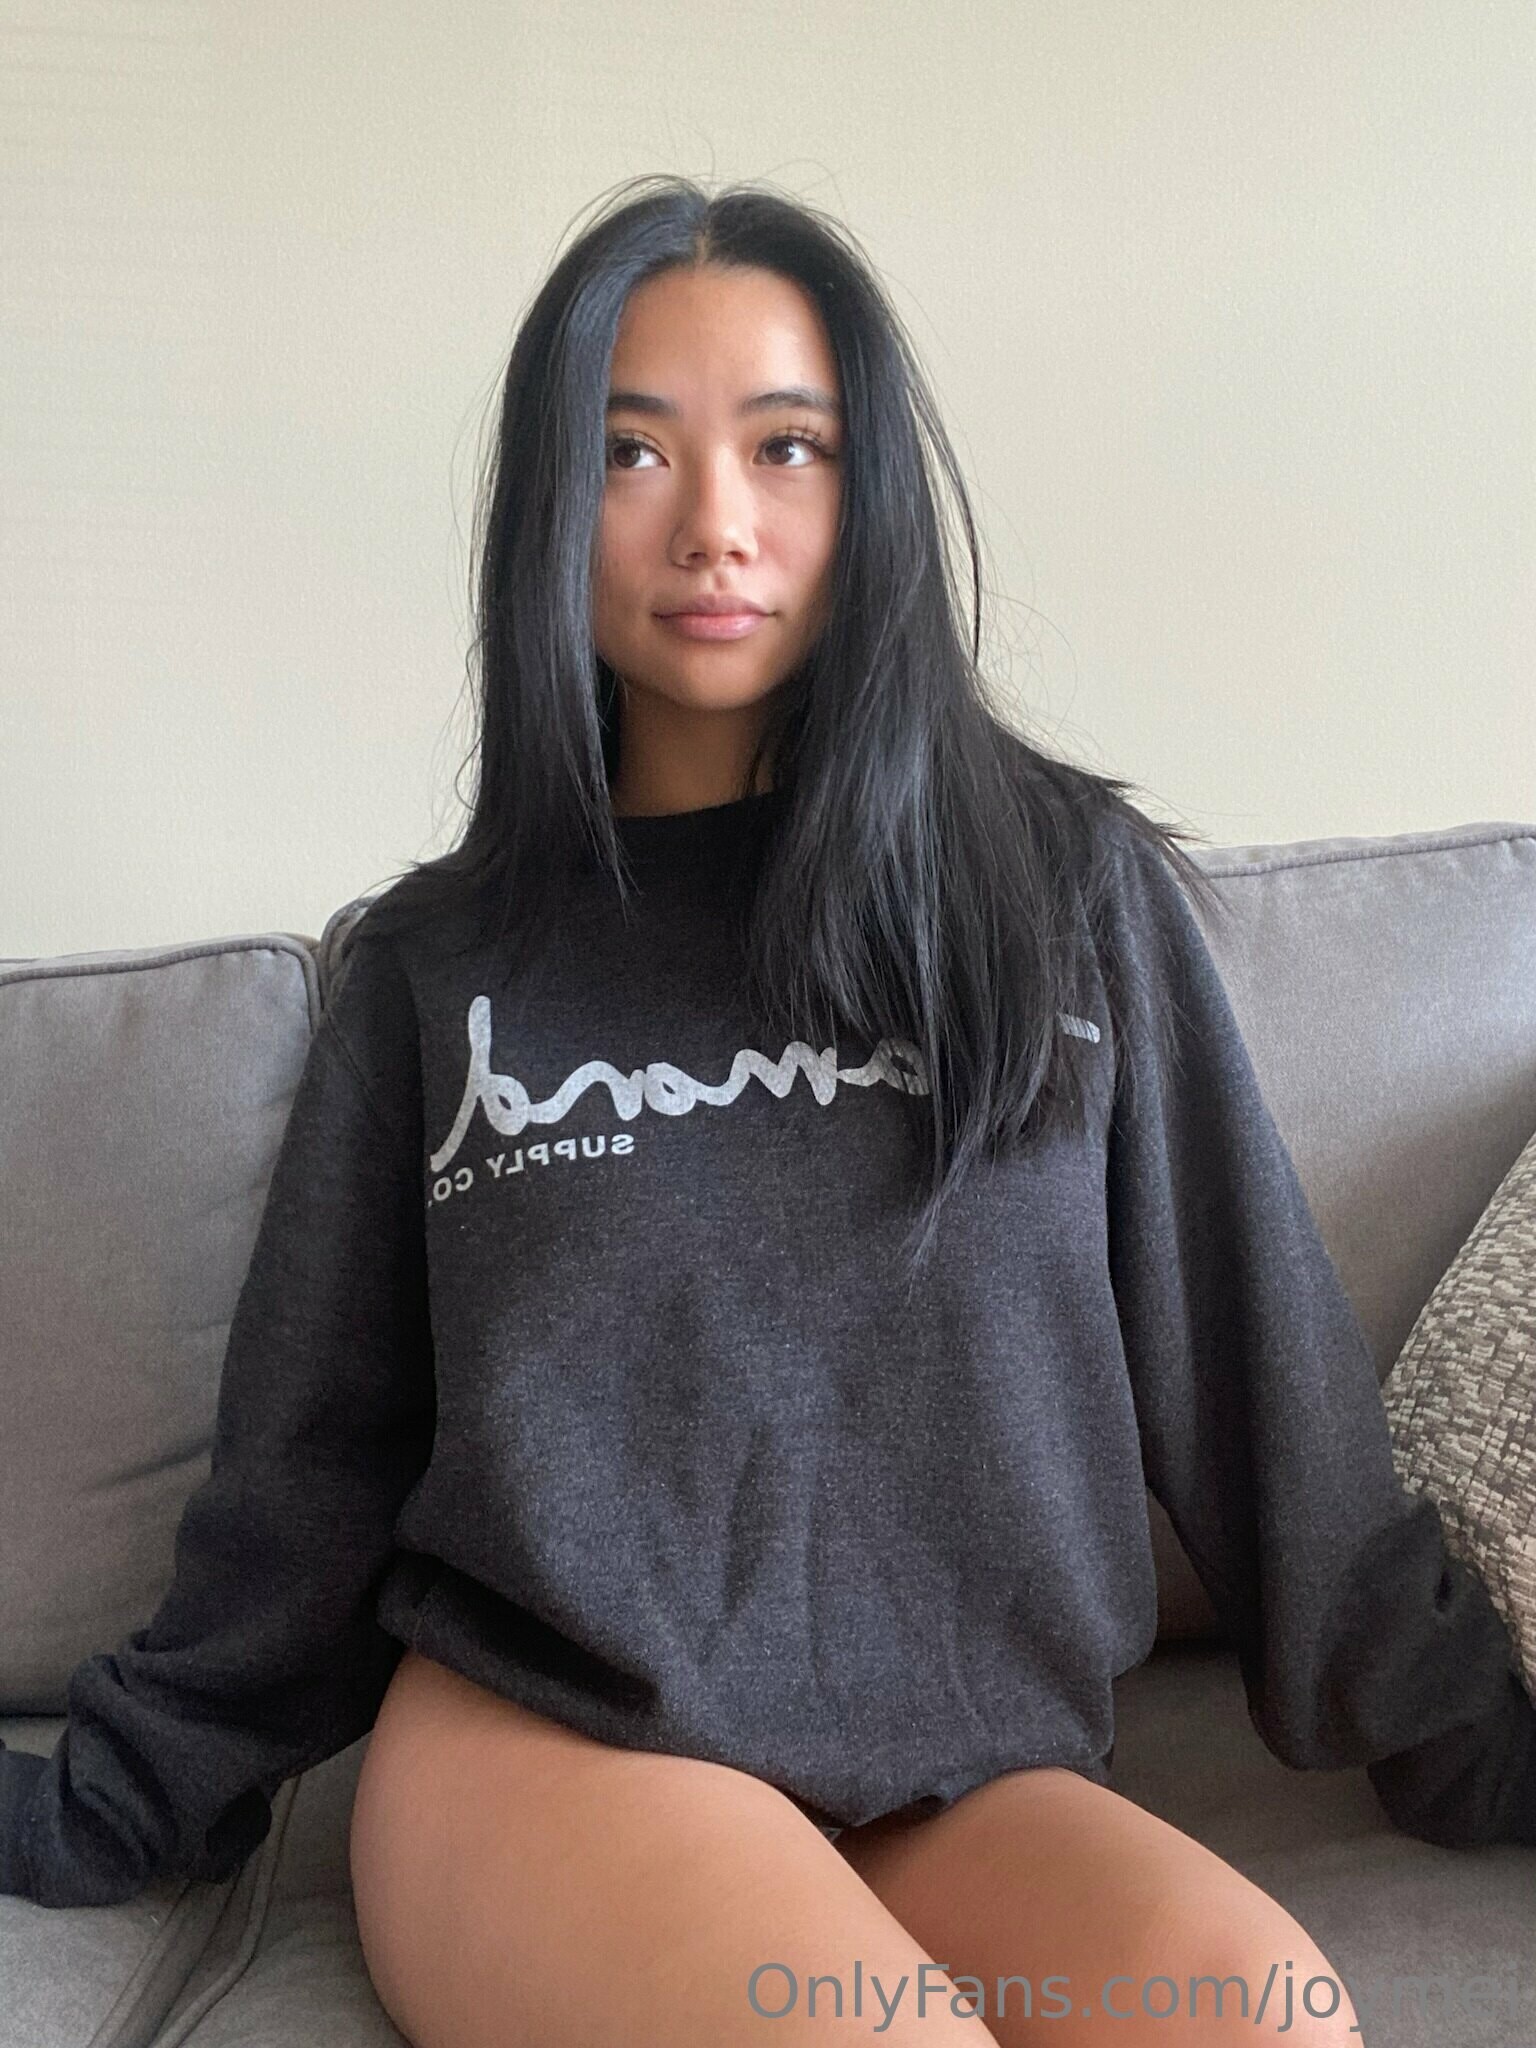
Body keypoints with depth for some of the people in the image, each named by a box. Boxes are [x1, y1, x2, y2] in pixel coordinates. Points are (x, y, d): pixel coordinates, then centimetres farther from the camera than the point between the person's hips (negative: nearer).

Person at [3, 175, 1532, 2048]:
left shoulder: (1072, 894, 7)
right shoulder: (440, 965, 9)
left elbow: (1256, 1372, 10)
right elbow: (305, 1473, 13)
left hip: (968, 1762, 1)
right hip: (537, 1737, 0)